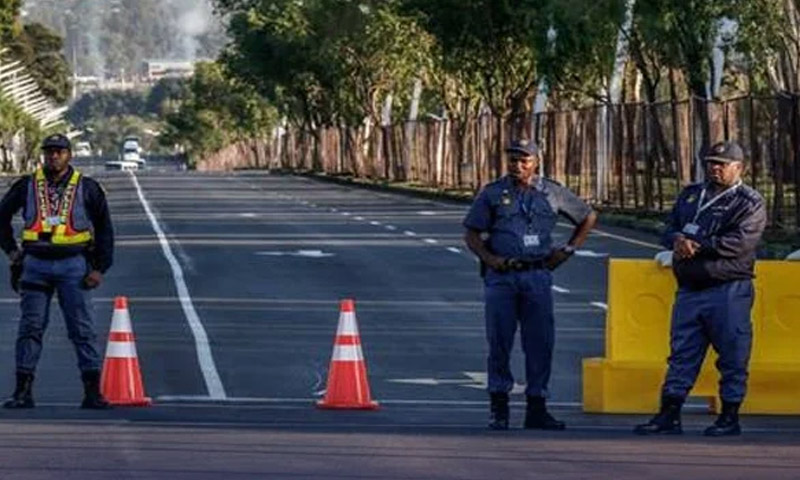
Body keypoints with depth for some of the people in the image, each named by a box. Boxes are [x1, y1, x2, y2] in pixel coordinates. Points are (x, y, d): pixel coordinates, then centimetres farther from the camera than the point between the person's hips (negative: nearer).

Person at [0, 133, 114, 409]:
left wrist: (99, 268, -1)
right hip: (36, 263, 1)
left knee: (83, 329, -2)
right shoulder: (26, 186, 7)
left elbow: (104, 229, 7)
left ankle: (93, 392, 0)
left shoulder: (86, 188, 4)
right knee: (30, 327, 1)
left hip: (73, 264, -1)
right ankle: (23, 391, 3)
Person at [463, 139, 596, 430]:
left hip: (538, 276, 1)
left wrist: (568, 250, 12)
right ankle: (499, 408, 6)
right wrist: (489, 258, -10)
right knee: (499, 342, -2)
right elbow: (471, 234, 7)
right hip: (501, 276, -1)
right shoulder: (492, 194, 6)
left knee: (540, 343, 0)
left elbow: (588, 218, 21)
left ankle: (536, 408, 6)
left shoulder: (552, 193, 9)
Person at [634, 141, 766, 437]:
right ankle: (669, 415, 9)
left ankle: (730, 417, 7)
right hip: (689, 288, 6)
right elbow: (669, 231, 15)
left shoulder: (749, 203, -3)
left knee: (732, 357, -1)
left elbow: (739, 242, -16)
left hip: (729, 291, -6)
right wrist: (678, 240, -10)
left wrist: (696, 246, -15)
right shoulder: (690, 195, 18)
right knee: (681, 353, 6)